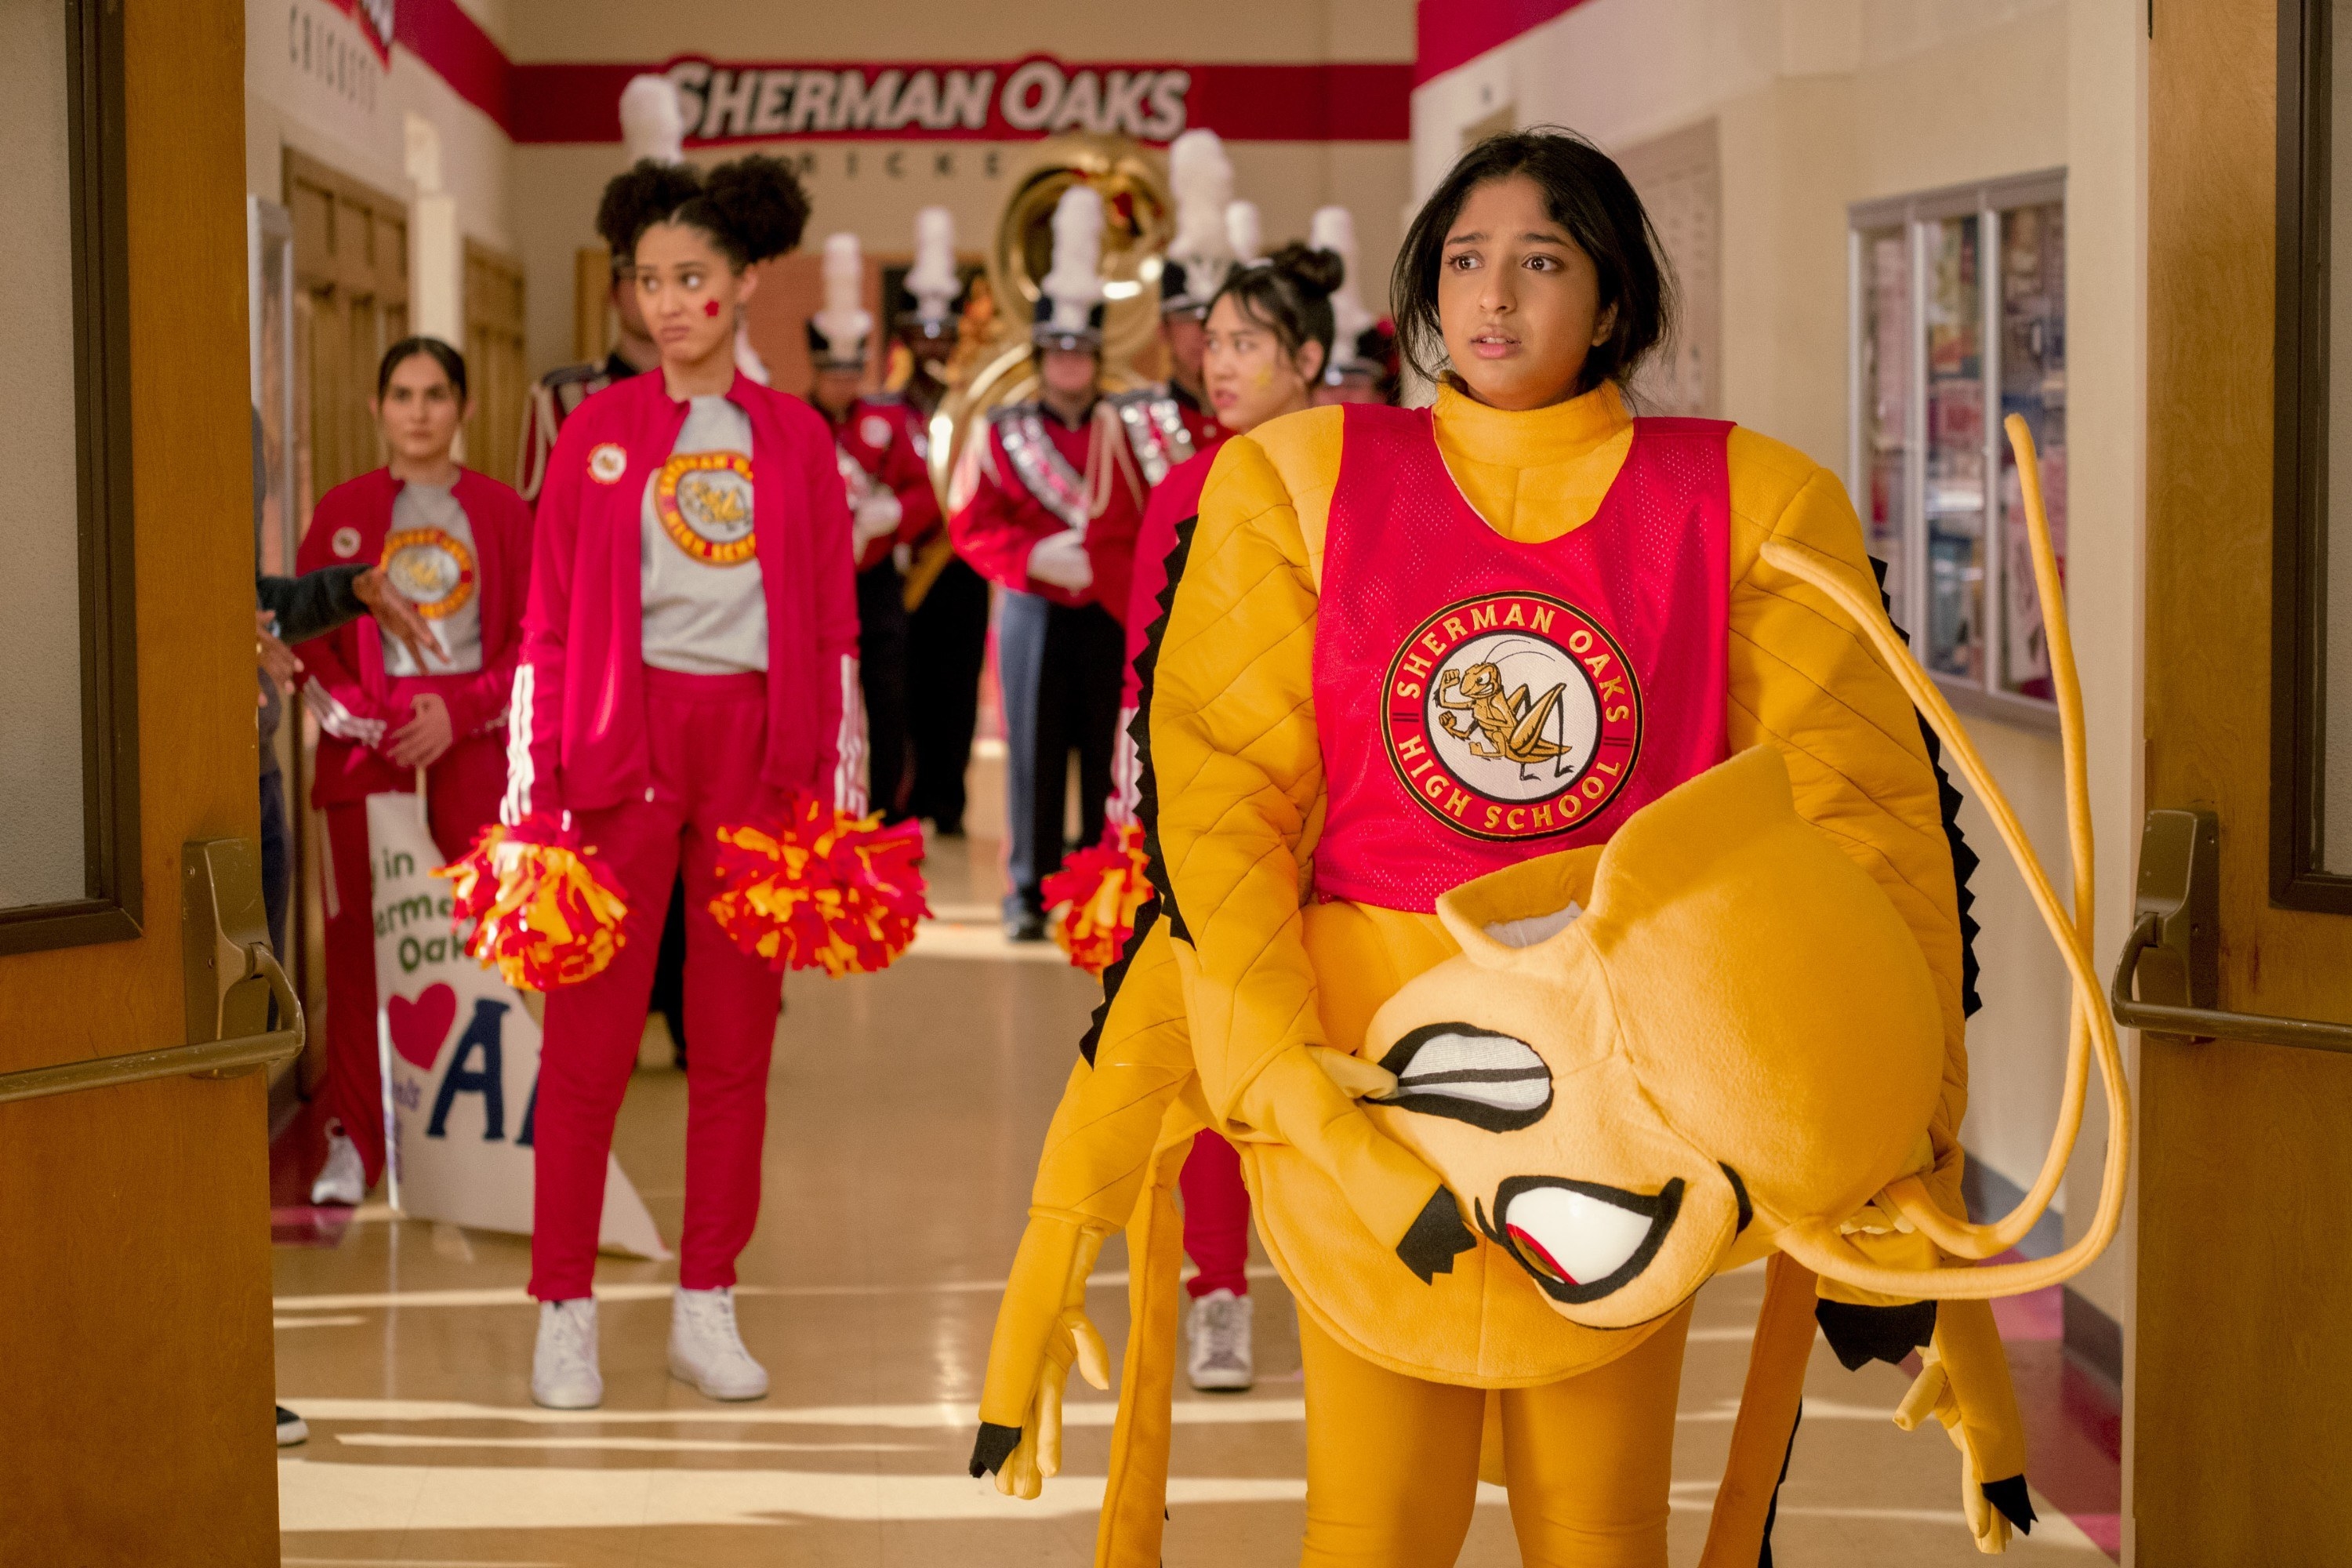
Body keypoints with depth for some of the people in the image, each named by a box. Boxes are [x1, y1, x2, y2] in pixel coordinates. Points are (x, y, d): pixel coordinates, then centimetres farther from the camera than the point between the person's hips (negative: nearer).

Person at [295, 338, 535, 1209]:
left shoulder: (501, 511, 6)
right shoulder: (344, 511, 7)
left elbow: (532, 638, 4)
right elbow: (306, 629, 6)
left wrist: (459, 709, -8)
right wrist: (353, 709, -8)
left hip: (470, 736, 0)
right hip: (368, 738, 0)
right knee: (360, 934, -3)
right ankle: (355, 1139, 2)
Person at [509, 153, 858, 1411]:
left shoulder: (795, 438, 8)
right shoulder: (598, 429, 5)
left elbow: (835, 626, 9)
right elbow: (546, 623, 3)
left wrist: (843, 784, 4)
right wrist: (530, 787, -4)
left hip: (758, 741, 2)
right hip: (623, 736, -2)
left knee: (737, 1037, 5)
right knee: (590, 1033, -3)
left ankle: (705, 1306, 15)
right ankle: (565, 1310, 5)